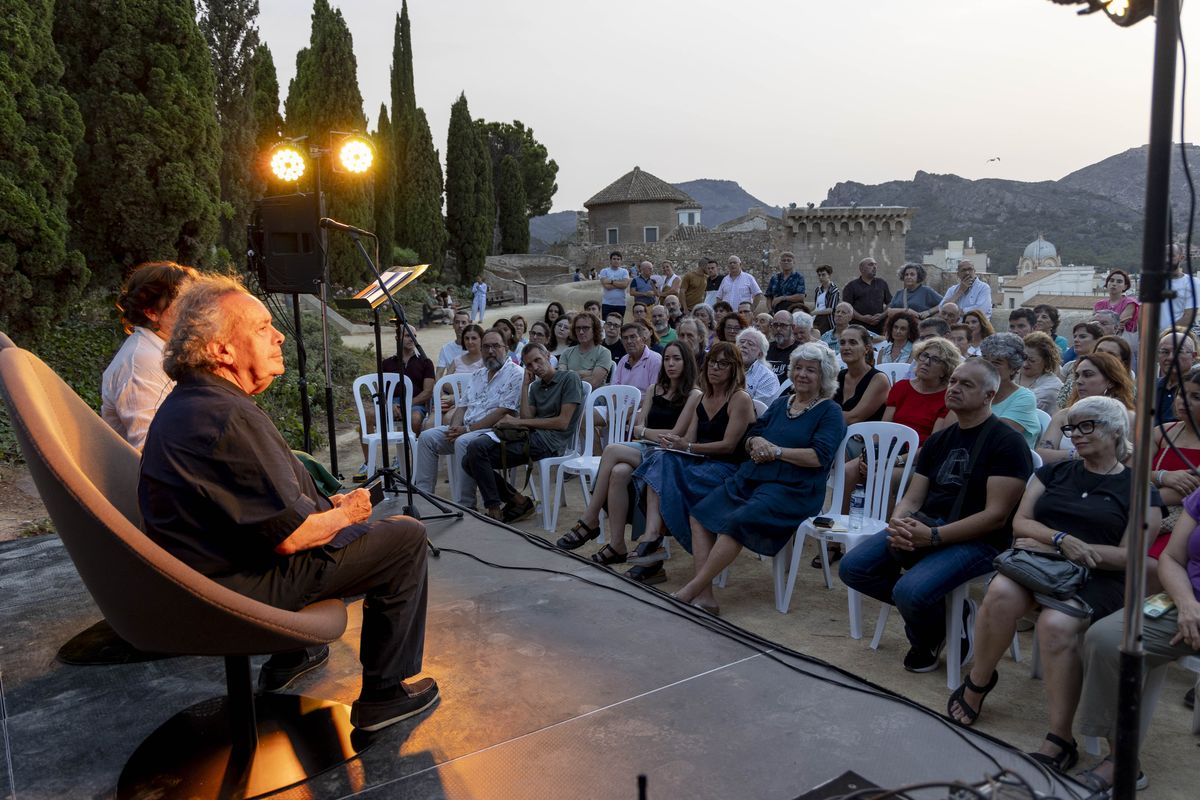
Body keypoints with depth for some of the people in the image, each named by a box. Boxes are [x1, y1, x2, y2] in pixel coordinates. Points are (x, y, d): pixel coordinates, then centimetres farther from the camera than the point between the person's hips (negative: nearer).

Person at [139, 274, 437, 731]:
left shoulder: (185, 402, 5)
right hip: (246, 586, -10)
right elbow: (291, 536, -26)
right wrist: (346, 513, -7)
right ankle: (385, 693, 7)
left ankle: (288, 658, 38)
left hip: (207, 566, 10)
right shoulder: (231, 419, -28)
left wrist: (329, 504, 9)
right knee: (406, 538, -5)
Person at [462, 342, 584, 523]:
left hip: (550, 441, -8)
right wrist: (525, 385, 8)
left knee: (477, 446, -21)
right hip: (531, 437, 8)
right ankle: (518, 501, -2)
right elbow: (527, 419, 9)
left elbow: (563, 422, -9)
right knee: (470, 461, -6)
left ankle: (494, 509, -14)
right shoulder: (535, 386, 24)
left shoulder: (569, 378, 1)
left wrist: (518, 422, -6)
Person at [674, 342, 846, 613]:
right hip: (751, 478, 7)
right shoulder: (780, 404, 22)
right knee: (700, 512, -15)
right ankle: (704, 595, -21)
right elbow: (749, 437, 19)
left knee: (735, 522, -31)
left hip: (791, 489, -7)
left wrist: (776, 450, -11)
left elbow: (819, 457, -12)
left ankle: (691, 590, -23)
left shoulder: (830, 412, 3)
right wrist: (755, 442, -4)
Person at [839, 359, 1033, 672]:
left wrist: (933, 536, -23)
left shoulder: (1007, 443, -7)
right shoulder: (938, 440, 16)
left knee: (910, 591, -30)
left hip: (977, 541, -7)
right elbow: (912, 499, 11)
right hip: (924, 528, 7)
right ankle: (932, 609, 6)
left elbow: (996, 516, -15)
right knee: (852, 567, -11)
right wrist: (898, 523, -13)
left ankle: (929, 641, 7)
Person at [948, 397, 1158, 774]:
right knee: (1000, 593, -33)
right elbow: (1020, 523, 11)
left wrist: (1049, 545, -8)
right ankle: (978, 680, -10)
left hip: (1097, 578, -3)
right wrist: (1061, 539, -12)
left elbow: (1130, 556, 0)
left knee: (1056, 624, -35)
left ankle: (1060, 742, -25)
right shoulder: (1054, 472, 20)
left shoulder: (1138, 489, 9)